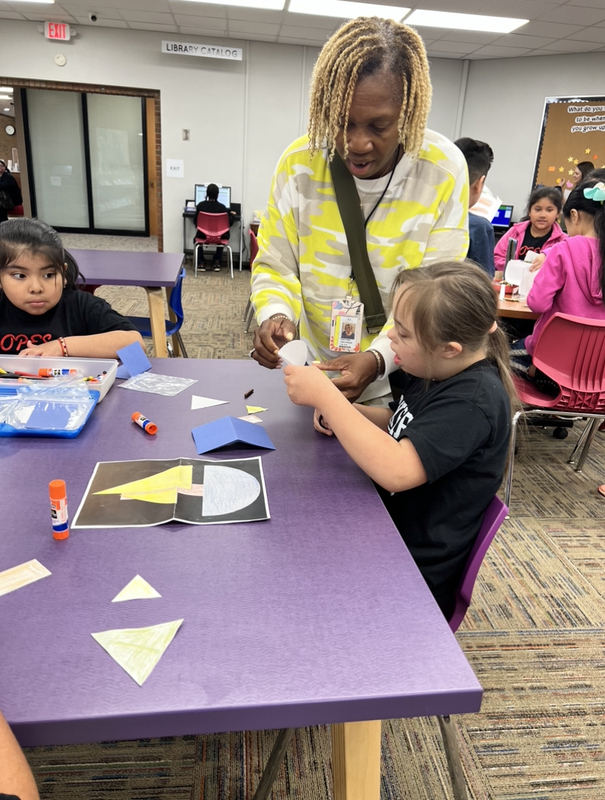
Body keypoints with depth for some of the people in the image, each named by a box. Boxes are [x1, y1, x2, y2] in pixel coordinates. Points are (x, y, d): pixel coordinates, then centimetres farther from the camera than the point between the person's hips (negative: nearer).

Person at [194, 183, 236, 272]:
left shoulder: (200, 205, -11)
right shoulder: (222, 207, -14)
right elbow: (228, 223, -4)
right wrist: (232, 215, 14)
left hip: (203, 236, 0)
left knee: (196, 238, 36)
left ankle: (201, 262, 29)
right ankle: (216, 262, 31)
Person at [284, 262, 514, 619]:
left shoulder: (474, 401, -26)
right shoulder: (434, 373, 0)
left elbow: (395, 470, -36)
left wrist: (325, 396, -29)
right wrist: (343, 414, -3)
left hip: (414, 574, -8)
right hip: (384, 530, 8)